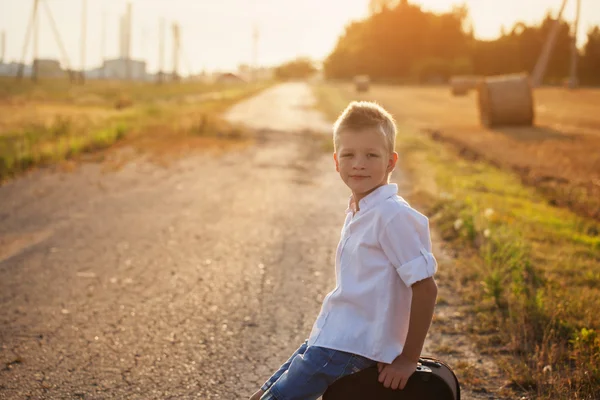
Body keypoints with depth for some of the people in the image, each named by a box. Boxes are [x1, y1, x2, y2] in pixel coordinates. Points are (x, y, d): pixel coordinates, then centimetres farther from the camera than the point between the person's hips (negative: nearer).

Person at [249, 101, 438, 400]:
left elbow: (425, 287, -21)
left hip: (350, 349, -9)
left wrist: (408, 359, -18)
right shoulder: (358, 211, 10)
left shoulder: (393, 215, -19)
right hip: (329, 338, 9)